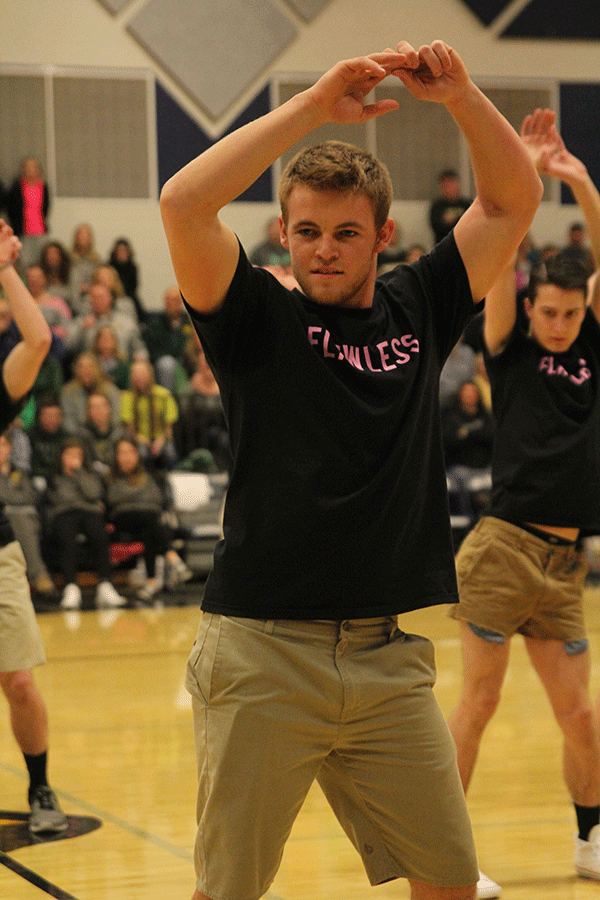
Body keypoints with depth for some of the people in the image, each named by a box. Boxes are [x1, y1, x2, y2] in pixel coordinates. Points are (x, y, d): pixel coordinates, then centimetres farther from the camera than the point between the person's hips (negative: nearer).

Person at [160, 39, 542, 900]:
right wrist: (315, 104, -16)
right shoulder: (258, 317, 0)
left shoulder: (418, 310, 10)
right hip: (260, 654, -3)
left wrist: (458, 95, -6)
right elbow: (182, 202, -16)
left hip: (388, 658, 3)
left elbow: (515, 199, 9)